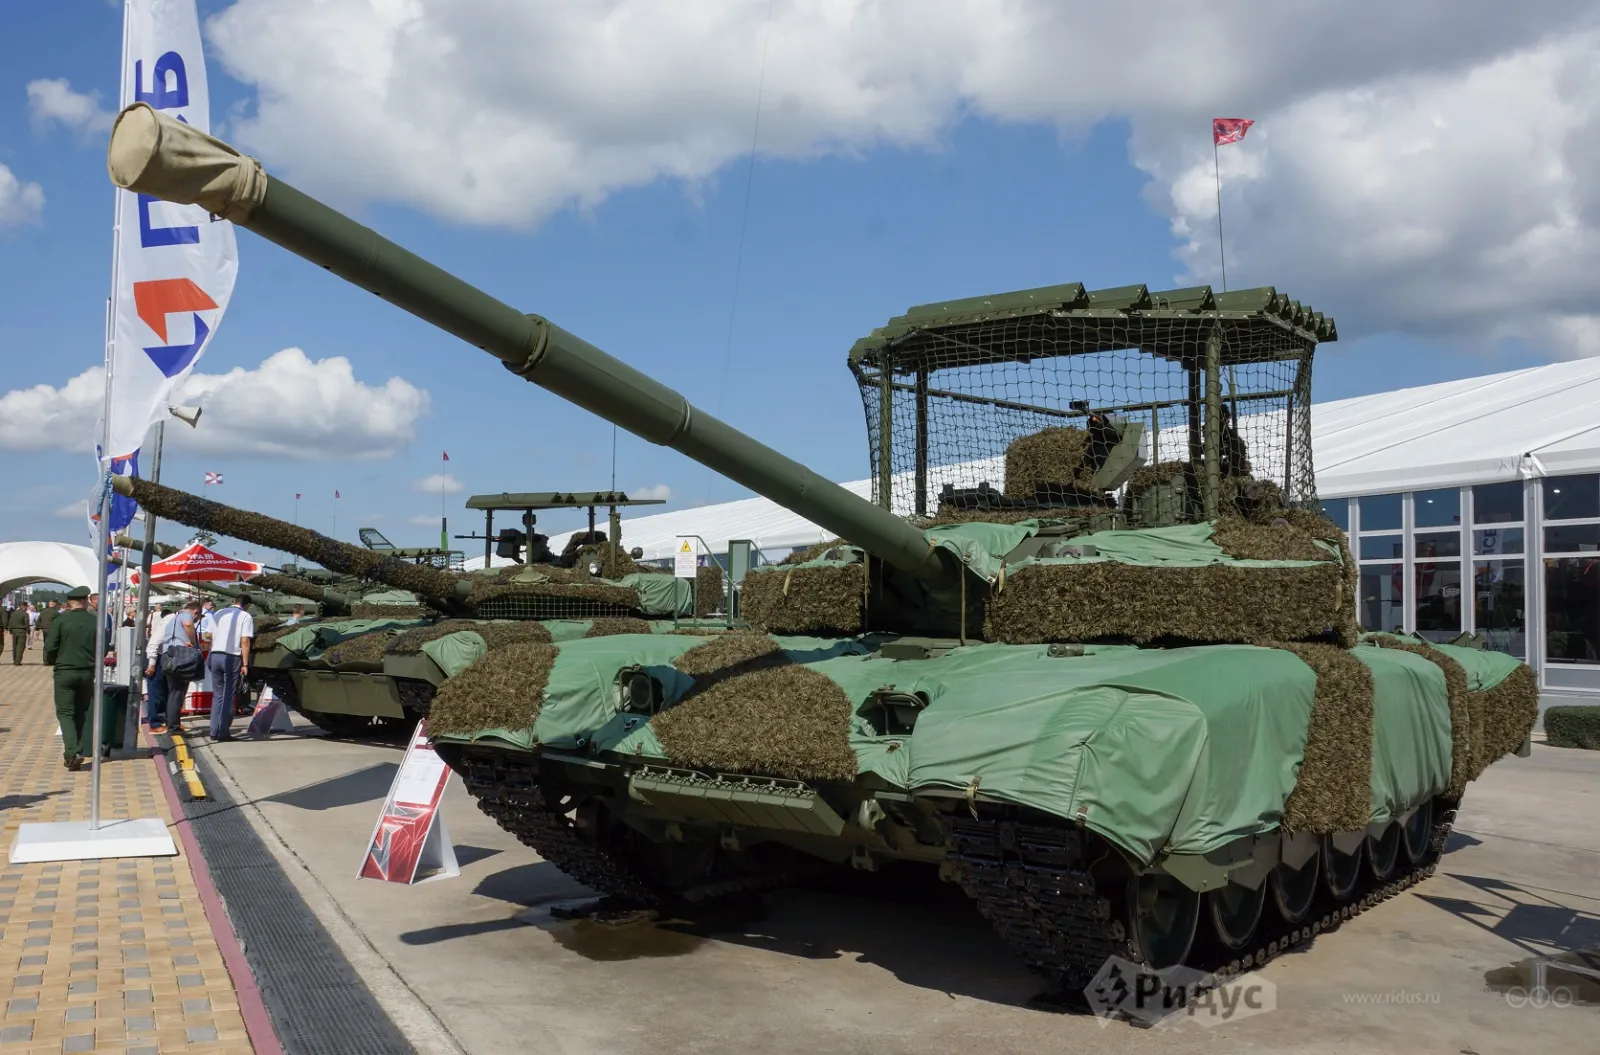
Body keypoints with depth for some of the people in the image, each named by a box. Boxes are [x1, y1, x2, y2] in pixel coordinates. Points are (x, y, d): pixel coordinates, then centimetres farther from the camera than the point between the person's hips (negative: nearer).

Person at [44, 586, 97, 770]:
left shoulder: (61, 619, -9)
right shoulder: (95, 621, -2)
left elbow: (50, 646, -10)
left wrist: (51, 663, 9)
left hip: (64, 672, -3)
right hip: (87, 673, 3)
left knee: (65, 712, 0)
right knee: (80, 714, 14)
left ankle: (72, 751, -16)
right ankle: (76, 752, 16)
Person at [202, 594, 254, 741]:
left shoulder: (219, 613, 11)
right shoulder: (245, 616, -3)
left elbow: (208, 636, 14)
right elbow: (245, 641, -11)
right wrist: (245, 664, -10)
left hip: (215, 656, 4)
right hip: (232, 657, -4)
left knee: (217, 695, 12)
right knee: (229, 696, 4)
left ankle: (214, 732, 9)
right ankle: (223, 732, 4)